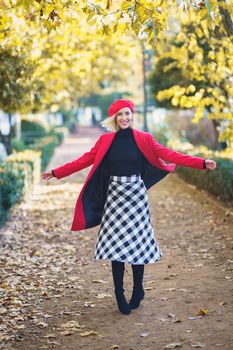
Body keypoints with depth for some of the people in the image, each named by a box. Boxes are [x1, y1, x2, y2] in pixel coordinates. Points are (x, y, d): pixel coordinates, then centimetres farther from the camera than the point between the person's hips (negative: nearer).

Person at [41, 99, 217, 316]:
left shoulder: (144, 139, 1)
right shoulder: (105, 141, 4)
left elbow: (169, 155, -3)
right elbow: (84, 160, 6)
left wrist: (202, 163, -11)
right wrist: (56, 173, 3)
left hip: (136, 194, -1)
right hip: (115, 195, 1)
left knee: (137, 243, 1)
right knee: (115, 244, -1)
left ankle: (137, 292, 19)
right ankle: (120, 297, 8)